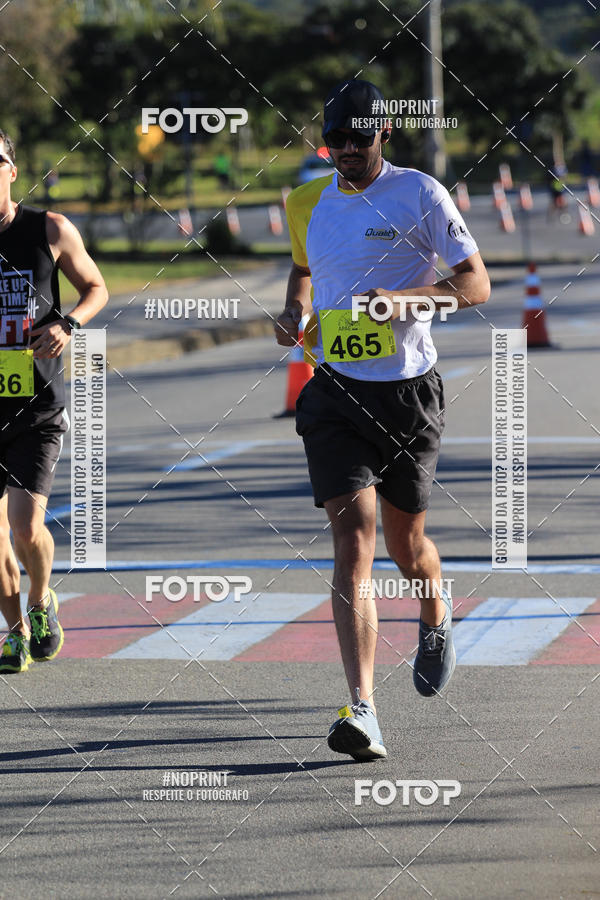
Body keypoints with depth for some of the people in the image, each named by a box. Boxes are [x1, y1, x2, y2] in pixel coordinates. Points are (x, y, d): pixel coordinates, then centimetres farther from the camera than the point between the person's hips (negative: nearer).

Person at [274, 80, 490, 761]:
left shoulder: (419, 194, -5)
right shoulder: (306, 204, 8)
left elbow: (476, 283, -7)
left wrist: (403, 298, -23)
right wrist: (295, 309, 6)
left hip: (408, 391, -1)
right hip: (334, 391, 2)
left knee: (404, 543, 12)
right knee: (353, 538, -14)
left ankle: (436, 621, 50)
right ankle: (362, 709, -23)